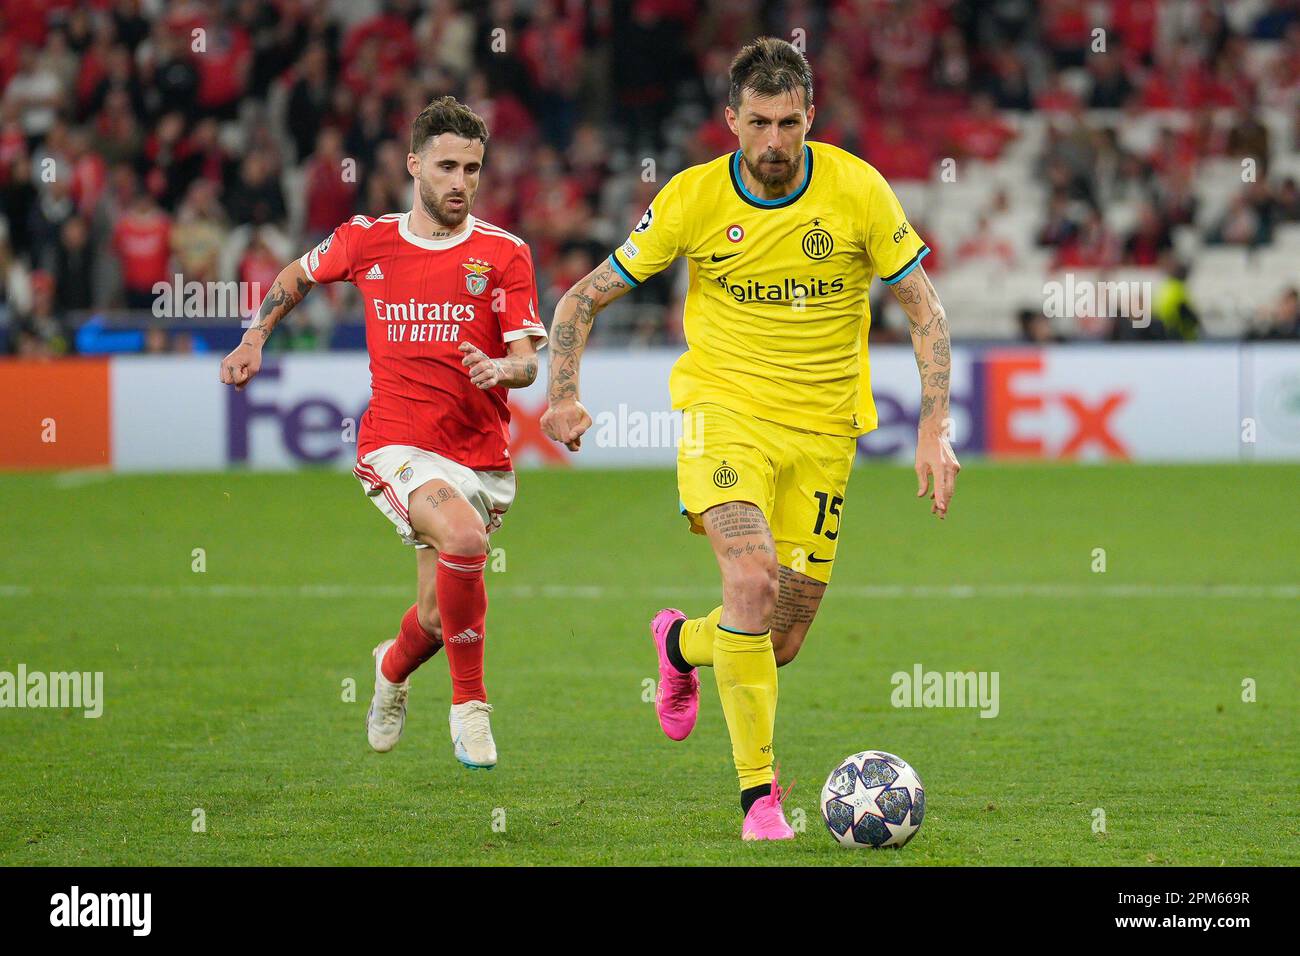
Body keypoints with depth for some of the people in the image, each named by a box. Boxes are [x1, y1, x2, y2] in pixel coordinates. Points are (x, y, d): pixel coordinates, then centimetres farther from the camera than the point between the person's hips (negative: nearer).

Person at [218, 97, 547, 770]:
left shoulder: (505, 254, -1)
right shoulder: (367, 241, 2)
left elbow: (527, 360, -7)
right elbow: (298, 275, 23)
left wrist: (500, 369, -28)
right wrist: (253, 340, 14)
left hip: (482, 455, 2)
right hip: (397, 445, -2)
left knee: (439, 618, 7)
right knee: (464, 539, -32)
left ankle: (395, 667, 47)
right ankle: (470, 705, -14)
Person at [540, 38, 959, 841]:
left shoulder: (858, 190, -8)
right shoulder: (694, 198, -9)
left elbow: (925, 309, 0)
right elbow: (587, 296, 1)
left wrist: (935, 427, -10)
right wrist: (564, 395, -13)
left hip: (822, 428, 2)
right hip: (726, 410, -2)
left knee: (781, 644, 4)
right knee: (753, 581, -27)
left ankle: (682, 645, 41)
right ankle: (760, 794, -17)